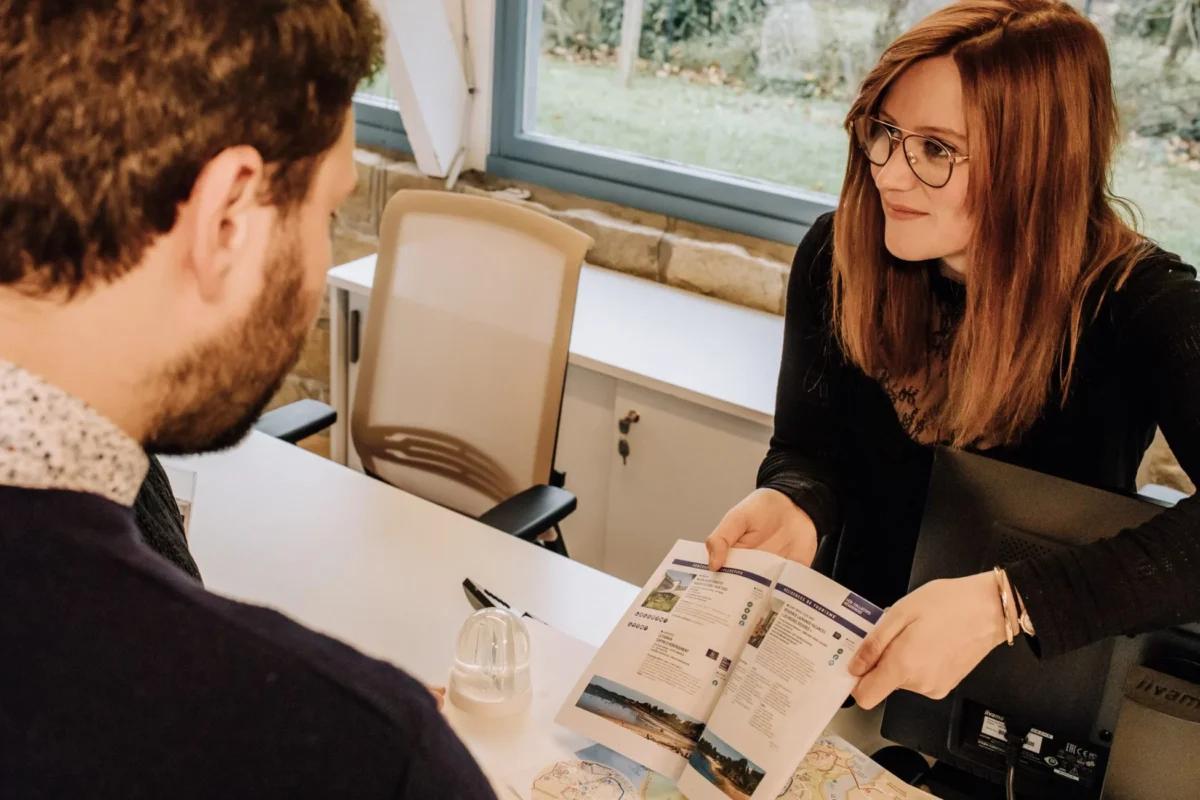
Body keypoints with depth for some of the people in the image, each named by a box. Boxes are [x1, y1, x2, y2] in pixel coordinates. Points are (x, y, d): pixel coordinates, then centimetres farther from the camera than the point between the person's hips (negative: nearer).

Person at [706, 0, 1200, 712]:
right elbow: (809, 448, -1)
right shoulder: (836, 258, -9)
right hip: (859, 649, 3)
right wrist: (793, 507, -24)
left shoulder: (1140, 303, -19)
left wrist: (1004, 602, -43)